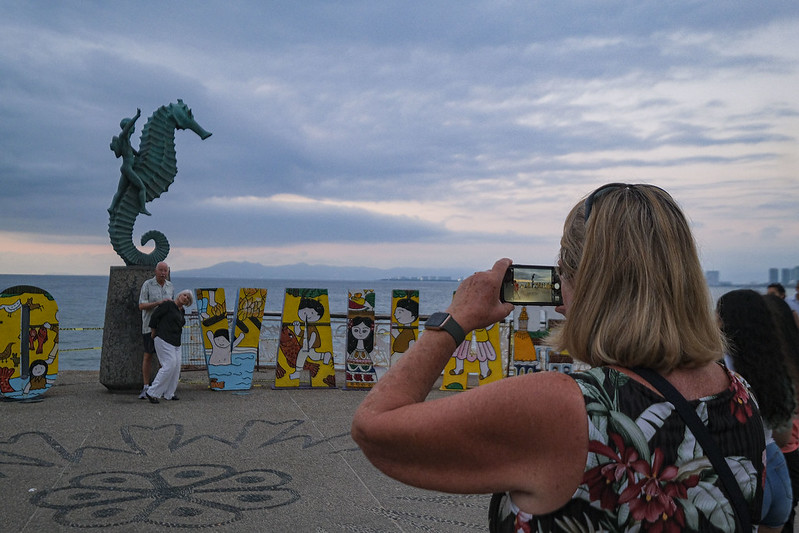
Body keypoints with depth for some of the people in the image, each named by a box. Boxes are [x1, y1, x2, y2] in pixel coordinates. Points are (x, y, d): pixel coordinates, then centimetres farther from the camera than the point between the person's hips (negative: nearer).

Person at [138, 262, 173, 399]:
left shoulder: (170, 286, 9)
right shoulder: (147, 285, -4)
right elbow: (141, 305, -11)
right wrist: (158, 303, -22)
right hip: (150, 326, -3)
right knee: (148, 356, 0)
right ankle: (146, 388, 7)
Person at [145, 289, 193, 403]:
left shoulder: (181, 311, 16)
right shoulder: (168, 304, -8)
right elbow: (155, 315, -7)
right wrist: (153, 331, 1)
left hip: (175, 342, 9)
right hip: (164, 339, -9)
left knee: (176, 366, 4)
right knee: (169, 365, -16)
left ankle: (168, 394, 14)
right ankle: (152, 392, -10)